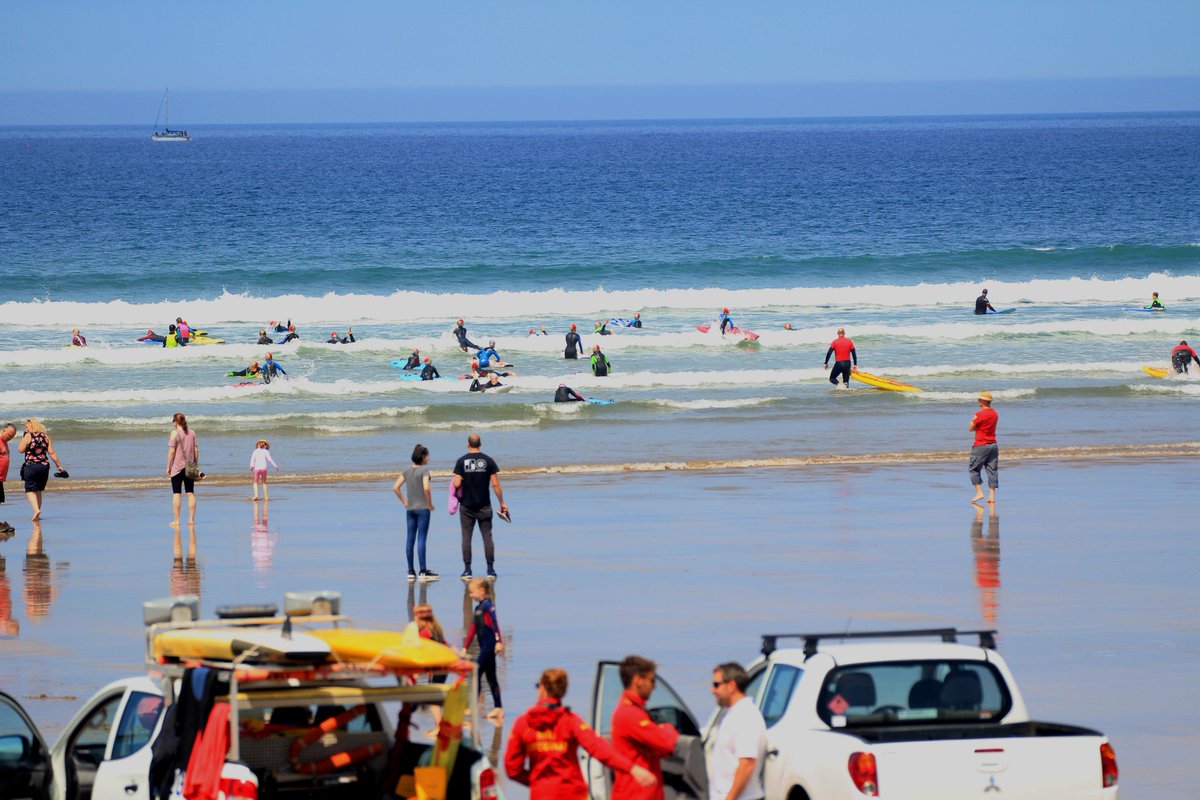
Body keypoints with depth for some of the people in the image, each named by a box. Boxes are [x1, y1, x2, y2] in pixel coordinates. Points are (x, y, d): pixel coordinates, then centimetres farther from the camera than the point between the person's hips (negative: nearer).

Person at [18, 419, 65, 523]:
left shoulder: (28, 436, -7)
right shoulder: (45, 436, 6)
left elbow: (20, 449, -8)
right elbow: (52, 453, 3)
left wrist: (22, 439, 5)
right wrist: (59, 465, 7)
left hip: (31, 466, -5)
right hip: (44, 466, 5)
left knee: (30, 490, -4)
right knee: (38, 491, 17)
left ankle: (36, 509, -27)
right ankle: (37, 514, 21)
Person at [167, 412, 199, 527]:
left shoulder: (175, 432, -8)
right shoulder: (192, 433, 7)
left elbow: (172, 451, -12)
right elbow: (196, 450, 8)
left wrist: (168, 467, -6)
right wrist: (196, 465, 15)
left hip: (177, 466, -5)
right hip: (190, 468, 5)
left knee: (176, 494, -1)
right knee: (190, 493, 7)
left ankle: (176, 520, -3)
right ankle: (191, 519, 4)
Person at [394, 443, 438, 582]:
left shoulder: (407, 470, 7)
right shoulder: (424, 470, -11)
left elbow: (395, 488, 5)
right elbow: (426, 488, -23)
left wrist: (405, 502, 11)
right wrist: (430, 504, -10)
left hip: (410, 509, 6)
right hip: (423, 508, -6)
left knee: (410, 539, 8)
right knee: (421, 538, -5)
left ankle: (411, 572, 11)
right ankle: (423, 572, -4)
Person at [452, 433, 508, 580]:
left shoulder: (461, 461, -5)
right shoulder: (488, 461, -3)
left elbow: (457, 484, -10)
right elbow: (495, 484, -4)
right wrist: (502, 503, 4)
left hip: (466, 506, -1)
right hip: (484, 506, 1)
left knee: (466, 537, 4)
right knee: (487, 537, 5)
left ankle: (467, 570, 2)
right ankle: (490, 570, 3)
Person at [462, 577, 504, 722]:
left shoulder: (487, 605, -9)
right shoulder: (478, 608, 18)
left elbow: (495, 622, -19)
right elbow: (473, 629, 21)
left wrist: (498, 641, -27)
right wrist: (465, 647, 20)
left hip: (490, 645, -9)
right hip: (484, 646, 9)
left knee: (477, 672, -10)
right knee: (491, 677, 10)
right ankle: (498, 708, 12)